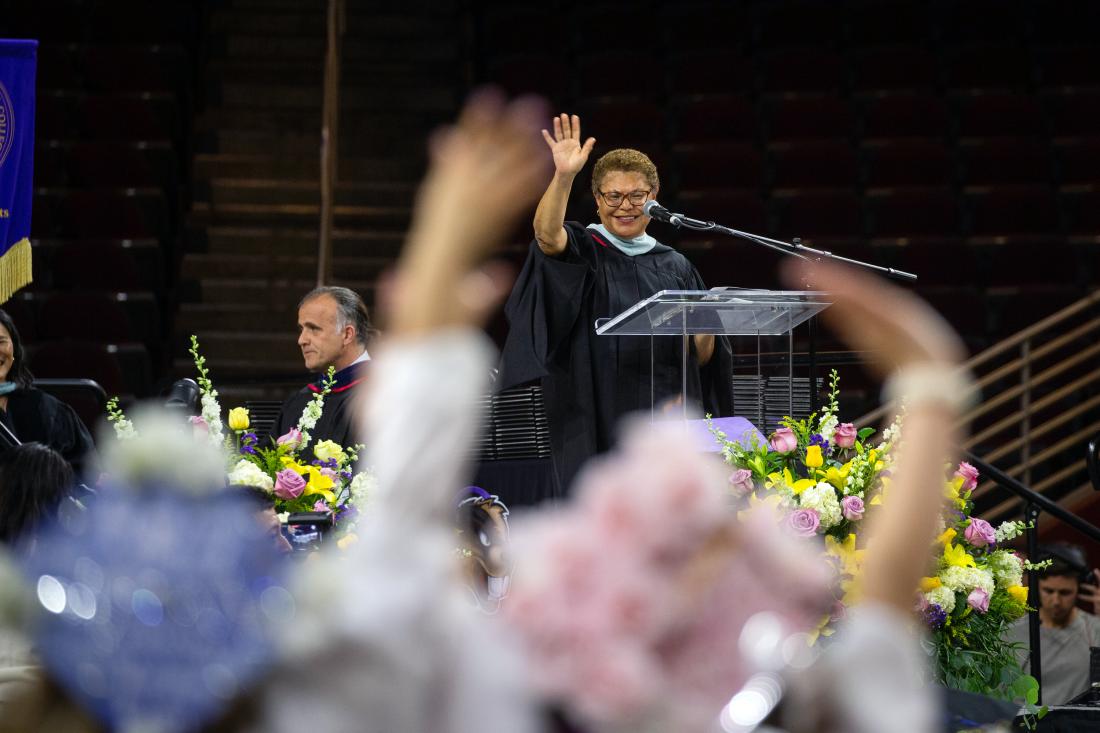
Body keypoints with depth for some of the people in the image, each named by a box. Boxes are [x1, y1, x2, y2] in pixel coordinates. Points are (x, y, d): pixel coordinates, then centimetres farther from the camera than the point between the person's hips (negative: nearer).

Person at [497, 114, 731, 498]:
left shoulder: (675, 267, 14)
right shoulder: (583, 252, 4)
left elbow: (702, 357, 14)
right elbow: (547, 235, -21)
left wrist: (702, 328, -9)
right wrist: (564, 176, -36)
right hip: (602, 420, -3)